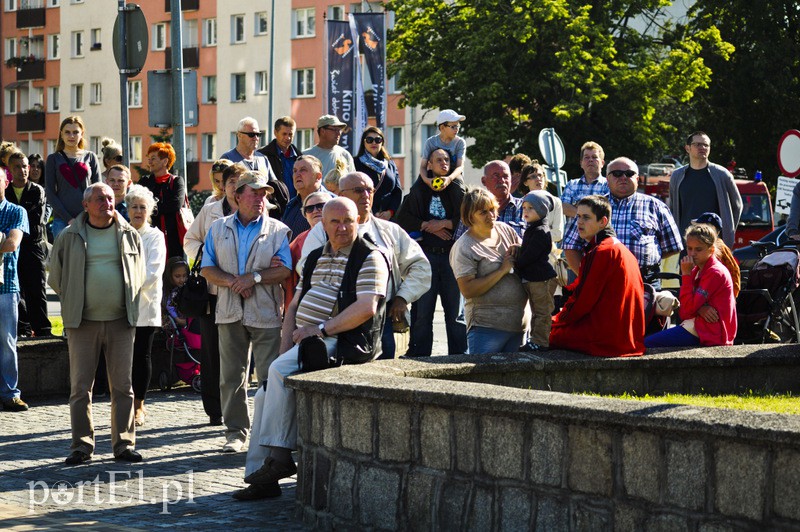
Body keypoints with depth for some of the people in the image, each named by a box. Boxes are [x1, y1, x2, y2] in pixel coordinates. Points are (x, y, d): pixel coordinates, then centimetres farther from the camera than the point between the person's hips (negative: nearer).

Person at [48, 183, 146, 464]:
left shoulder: (129, 235, 7)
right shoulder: (70, 237, 2)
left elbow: (139, 275, 17)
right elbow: (56, 277, 10)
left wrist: (128, 305, 12)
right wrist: (73, 303, 8)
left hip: (120, 321, 1)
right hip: (83, 322, -1)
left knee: (123, 385, 2)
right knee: (80, 386, -1)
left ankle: (124, 444, 8)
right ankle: (82, 446, 5)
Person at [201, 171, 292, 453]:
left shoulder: (278, 230, 6)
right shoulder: (218, 229, 13)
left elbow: (286, 271, -4)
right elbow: (207, 269, 6)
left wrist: (255, 277, -14)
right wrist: (232, 281, -10)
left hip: (266, 313, -2)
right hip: (230, 312, 3)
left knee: (270, 376, -6)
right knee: (231, 375, 5)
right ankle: (235, 431, 13)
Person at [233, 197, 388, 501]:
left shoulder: (369, 258, -5)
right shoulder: (315, 258, 19)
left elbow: (366, 308, -18)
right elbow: (295, 307, 20)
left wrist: (319, 330, -19)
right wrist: (285, 349, 5)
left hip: (340, 341, -8)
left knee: (279, 371, -28)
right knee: (265, 396, -1)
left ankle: (280, 455, -22)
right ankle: (260, 477, 3)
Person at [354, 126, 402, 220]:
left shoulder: (390, 164, 17)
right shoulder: (356, 163, 4)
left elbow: (398, 191, 14)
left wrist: (390, 212, -3)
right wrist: (372, 214, -12)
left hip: (389, 217, 3)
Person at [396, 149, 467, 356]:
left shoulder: (457, 187, 9)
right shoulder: (419, 189, 11)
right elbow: (403, 218, 3)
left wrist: (444, 224, -8)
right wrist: (427, 227, -6)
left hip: (452, 254, 0)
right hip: (426, 254, 0)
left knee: (455, 308, -1)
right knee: (422, 310, 0)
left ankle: (458, 355, 4)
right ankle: (419, 355, 3)